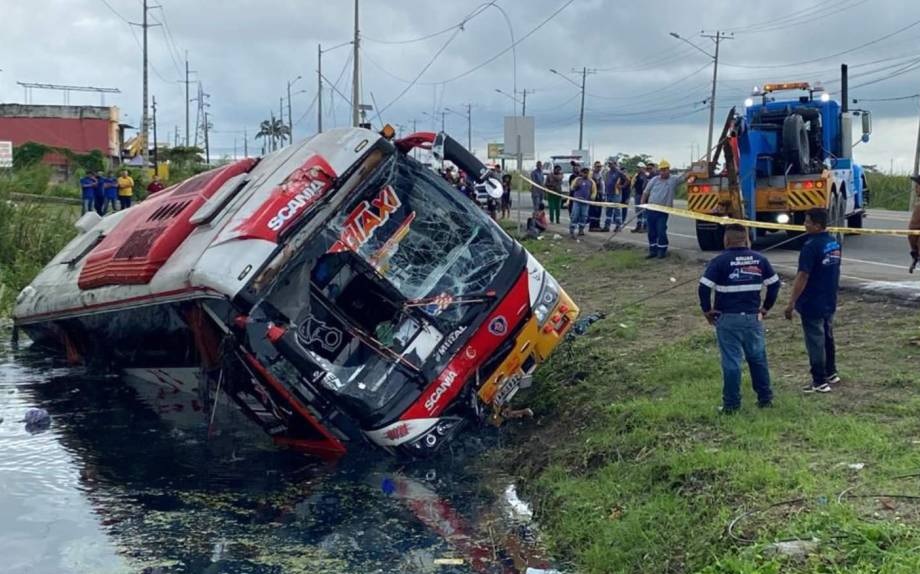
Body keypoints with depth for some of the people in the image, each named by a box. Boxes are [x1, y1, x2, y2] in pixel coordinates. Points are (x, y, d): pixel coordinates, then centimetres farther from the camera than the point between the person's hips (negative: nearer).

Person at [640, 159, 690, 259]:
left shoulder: (674, 180, 3)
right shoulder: (654, 180, 8)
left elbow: (684, 177, -7)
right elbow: (646, 192, 11)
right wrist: (642, 203, 3)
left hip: (663, 211, -3)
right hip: (651, 210, 3)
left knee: (661, 231, -6)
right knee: (651, 232, 8)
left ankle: (662, 251, 5)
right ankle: (653, 250, 18)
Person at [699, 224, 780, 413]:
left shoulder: (720, 261, -9)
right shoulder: (759, 259, 5)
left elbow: (704, 287, -15)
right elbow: (774, 283, 10)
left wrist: (707, 310, -3)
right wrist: (766, 307, 17)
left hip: (728, 319, -4)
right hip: (753, 317, 4)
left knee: (731, 362, 1)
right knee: (758, 358, 16)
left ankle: (731, 404, 5)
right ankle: (765, 398, 24)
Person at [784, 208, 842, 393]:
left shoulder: (811, 246, -21)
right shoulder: (834, 243, 5)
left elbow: (802, 277, -23)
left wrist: (791, 303, -19)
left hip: (812, 304, -8)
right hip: (829, 302, 8)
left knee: (815, 341, 0)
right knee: (827, 337, 21)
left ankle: (820, 382, 4)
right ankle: (831, 374, 33)